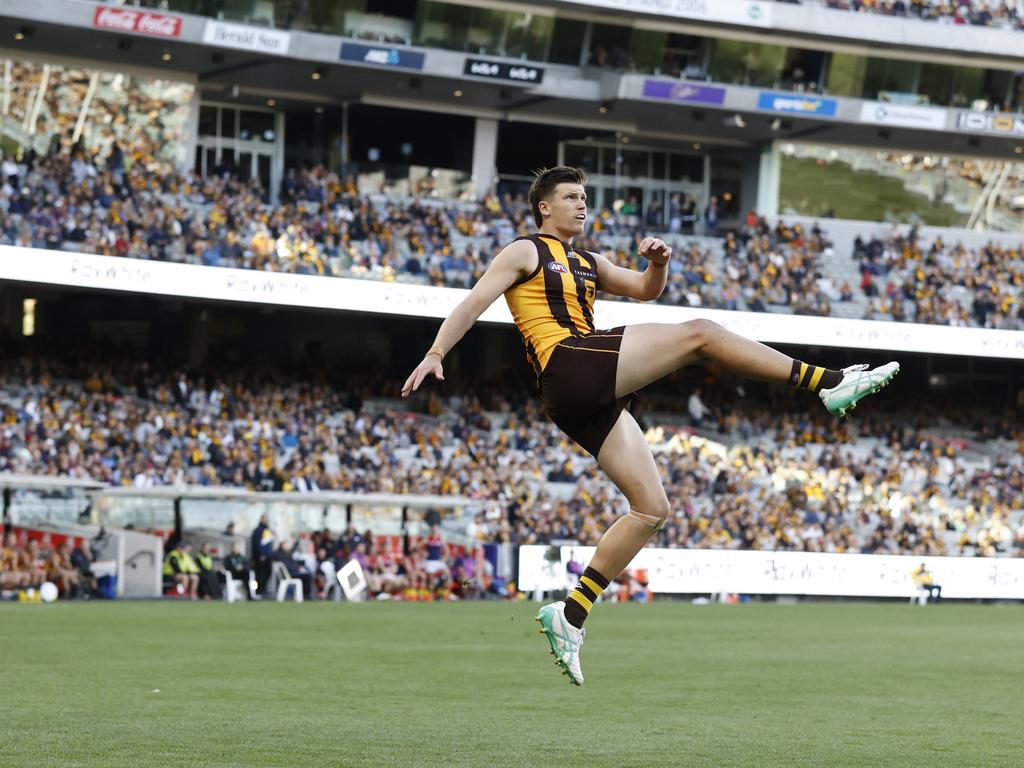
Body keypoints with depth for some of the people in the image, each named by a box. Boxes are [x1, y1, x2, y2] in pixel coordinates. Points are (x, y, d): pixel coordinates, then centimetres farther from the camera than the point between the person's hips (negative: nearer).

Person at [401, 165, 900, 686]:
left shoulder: (586, 264, 30)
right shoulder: (526, 251, 8)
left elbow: (645, 290, 31)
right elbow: (474, 303, 1)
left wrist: (658, 265, 8)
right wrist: (435, 354, -11)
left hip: (593, 399, 9)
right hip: (570, 366, -9)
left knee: (651, 508, 3)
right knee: (699, 334, -13)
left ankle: (571, 614, 1)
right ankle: (828, 383, -15)